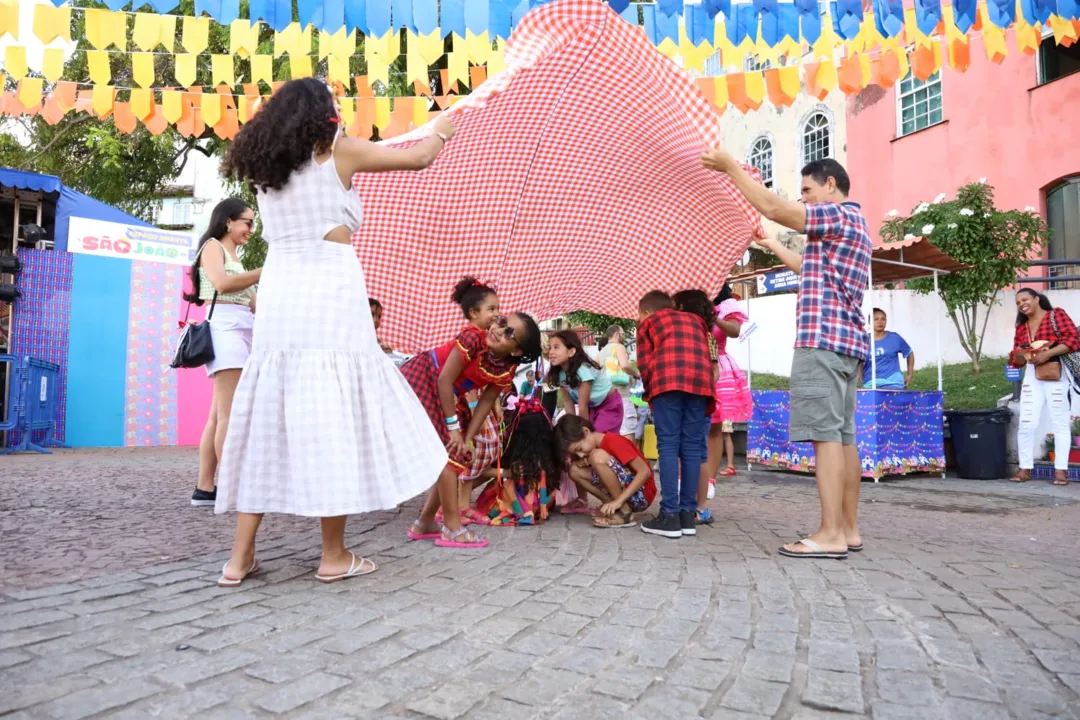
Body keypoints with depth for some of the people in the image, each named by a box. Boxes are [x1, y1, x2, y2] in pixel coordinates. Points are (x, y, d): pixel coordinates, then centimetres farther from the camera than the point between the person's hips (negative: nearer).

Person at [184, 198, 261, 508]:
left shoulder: (233, 257, 28)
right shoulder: (212, 246, 5)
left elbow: (253, 304, 20)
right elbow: (222, 284, -14)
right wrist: (267, 271, -10)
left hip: (242, 331, 9)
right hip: (225, 327, -9)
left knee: (219, 416, 4)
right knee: (229, 415, -13)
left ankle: (204, 489, 5)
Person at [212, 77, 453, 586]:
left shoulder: (264, 165, 18)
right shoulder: (338, 150, 4)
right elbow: (419, 158, 12)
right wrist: (441, 130, 33)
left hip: (278, 295, 6)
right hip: (330, 294, -5)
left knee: (270, 417, 7)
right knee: (333, 417, -1)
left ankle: (240, 557, 10)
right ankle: (334, 556, 5)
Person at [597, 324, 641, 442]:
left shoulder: (601, 352, 21)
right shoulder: (619, 347, -2)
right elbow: (624, 365, -21)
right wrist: (636, 373, -3)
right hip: (621, 395, -8)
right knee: (627, 436, -11)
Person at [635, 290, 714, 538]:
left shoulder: (648, 322, 23)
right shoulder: (695, 320, 35)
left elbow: (644, 364, 12)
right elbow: (706, 356, 23)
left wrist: (651, 391, 21)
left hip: (667, 379, -3)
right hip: (701, 380, 4)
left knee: (668, 446, -3)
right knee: (692, 447, 6)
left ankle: (670, 515, -6)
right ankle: (688, 514, 6)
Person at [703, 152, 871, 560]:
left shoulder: (838, 215, -4)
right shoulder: (852, 225, 27)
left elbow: (773, 208, -13)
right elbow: (811, 271, 36)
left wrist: (731, 167, -5)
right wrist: (771, 246, 40)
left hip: (824, 339, -10)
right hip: (846, 342, 10)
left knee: (826, 434, -12)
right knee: (842, 436, 8)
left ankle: (831, 535, -12)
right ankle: (848, 529, 11)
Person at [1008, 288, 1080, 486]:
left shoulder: (1056, 315, 0)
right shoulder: (1021, 327, 15)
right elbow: (1018, 360, 14)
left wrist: (1047, 353, -19)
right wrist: (1019, 355, -9)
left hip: (1056, 375, -4)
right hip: (1032, 377, 5)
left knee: (1059, 423, 3)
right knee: (1026, 424, -1)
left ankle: (1061, 470, 7)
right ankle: (1025, 468, 5)